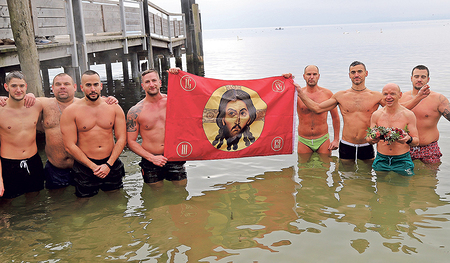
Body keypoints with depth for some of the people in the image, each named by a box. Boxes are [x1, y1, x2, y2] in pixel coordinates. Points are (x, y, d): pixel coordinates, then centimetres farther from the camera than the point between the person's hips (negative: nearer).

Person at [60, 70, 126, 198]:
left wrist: (109, 164, -12)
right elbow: (70, 146, -9)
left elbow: (121, 139, -1)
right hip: (84, 167, -2)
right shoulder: (70, 111, -6)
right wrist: (93, 166, -14)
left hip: (111, 164, 2)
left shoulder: (114, 108, 1)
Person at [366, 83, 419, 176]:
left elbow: (416, 141, 0)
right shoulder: (376, 115, 4)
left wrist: (408, 140, -23)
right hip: (381, 161, 2)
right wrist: (371, 139, -16)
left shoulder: (408, 115, -2)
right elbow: (368, 138, 8)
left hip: (402, 162, -1)